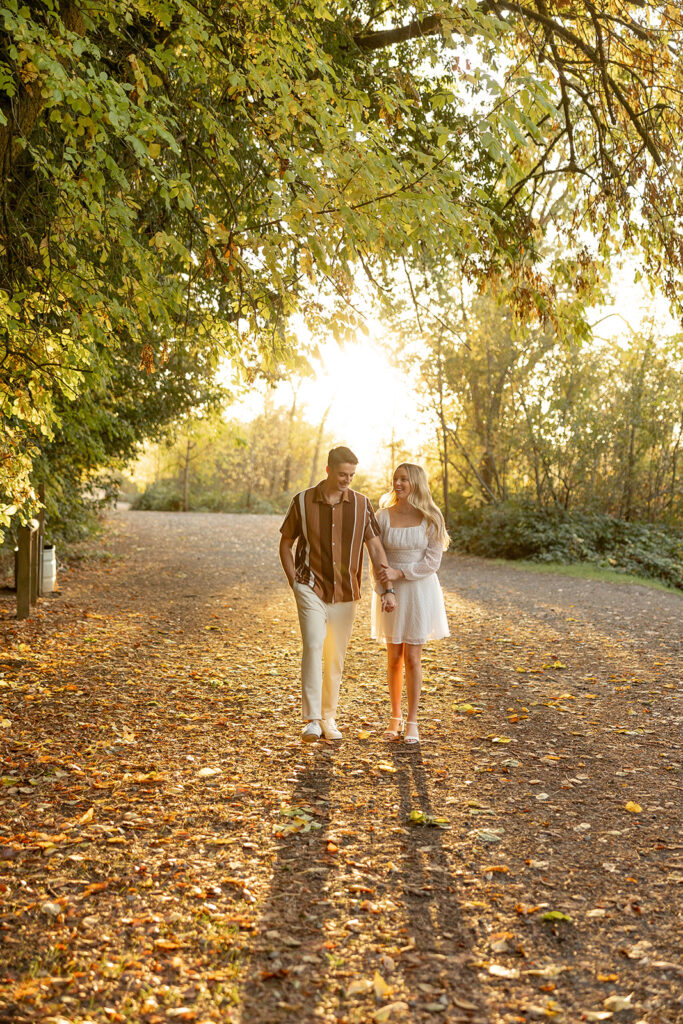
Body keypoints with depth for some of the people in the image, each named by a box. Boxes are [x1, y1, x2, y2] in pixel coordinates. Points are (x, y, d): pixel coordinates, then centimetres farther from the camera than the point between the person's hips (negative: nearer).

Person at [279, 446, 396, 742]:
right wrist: (294, 583, -3)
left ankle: (328, 717, 24)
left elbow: (375, 548, -5)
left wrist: (387, 589, -14)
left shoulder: (361, 504, -2)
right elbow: (285, 544, 5)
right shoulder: (303, 501, -5)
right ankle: (311, 720, -15)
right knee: (313, 646, -18)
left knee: (335, 657, 10)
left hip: (345, 593, 2)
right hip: (311, 589, -2)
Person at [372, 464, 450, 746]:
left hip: (420, 592, -1)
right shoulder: (384, 516, -2)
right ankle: (395, 718, 21)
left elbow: (432, 562, -9)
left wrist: (399, 573, -17)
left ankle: (412, 722, 11)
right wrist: (383, 592, -11)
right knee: (394, 657, 7)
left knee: (412, 658, 0)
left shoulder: (431, 519, -5)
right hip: (391, 593, 1)